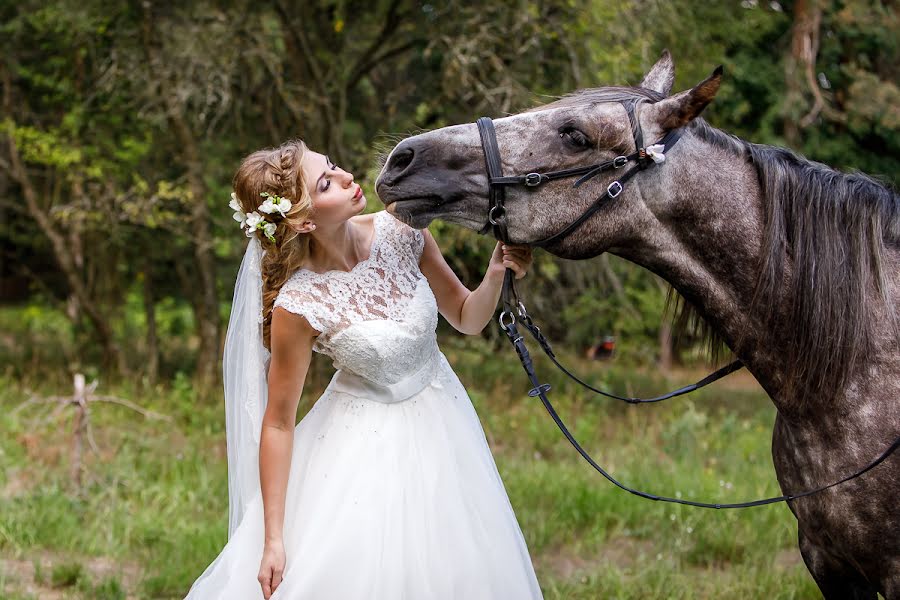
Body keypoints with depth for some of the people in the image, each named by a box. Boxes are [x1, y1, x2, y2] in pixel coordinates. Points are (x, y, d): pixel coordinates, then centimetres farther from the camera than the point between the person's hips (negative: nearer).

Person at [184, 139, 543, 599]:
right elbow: (277, 423, -17)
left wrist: (496, 276, -22)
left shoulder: (401, 231, -15)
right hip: (364, 448, -4)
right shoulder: (297, 306, -26)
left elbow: (466, 319, 0)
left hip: (441, 424, 5)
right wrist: (273, 540, -15)